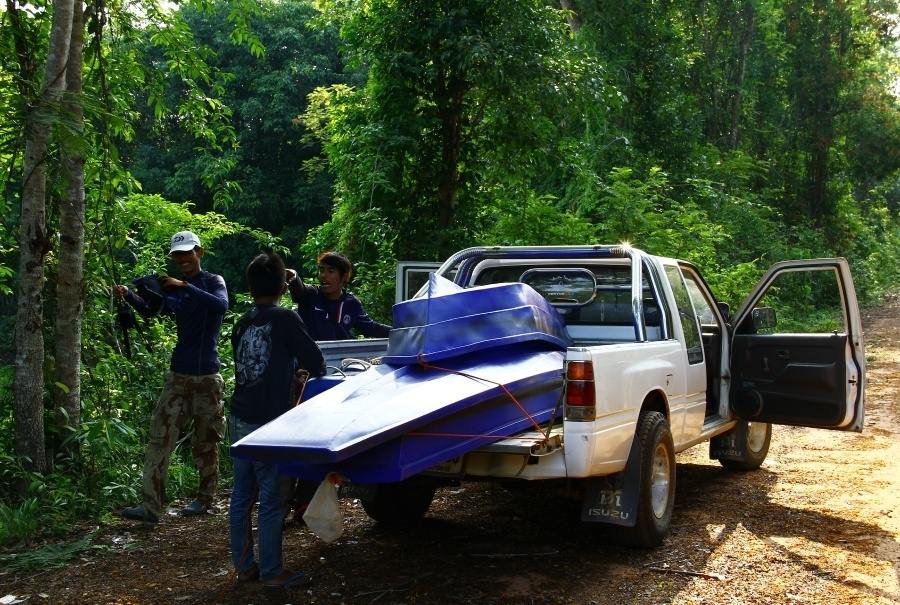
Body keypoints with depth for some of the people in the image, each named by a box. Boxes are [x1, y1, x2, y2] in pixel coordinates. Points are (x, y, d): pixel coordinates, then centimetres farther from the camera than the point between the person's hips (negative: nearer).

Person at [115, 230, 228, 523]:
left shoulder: (213, 281, -2)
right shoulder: (172, 289, 12)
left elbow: (221, 305, -24)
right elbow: (149, 310, -4)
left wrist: (185, 286, -29)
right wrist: (128, 295, -22)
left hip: (207, 376, -4)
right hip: (178, 375, 4)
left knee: (205, 441, 6)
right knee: (160, 437, -6)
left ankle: (205, 498, 22)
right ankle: (151, 505, -8)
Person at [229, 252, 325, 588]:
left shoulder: (242, 323, 9)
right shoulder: (285, 319, -9)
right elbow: (315, 361, -7)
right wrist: (315, 371, 16)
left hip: (239, 420, 7)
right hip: (269, 423, -7)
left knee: (241, 495, 13)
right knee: (272, 500, 2)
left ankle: (244, 565, 23)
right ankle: (271, 572, 9)